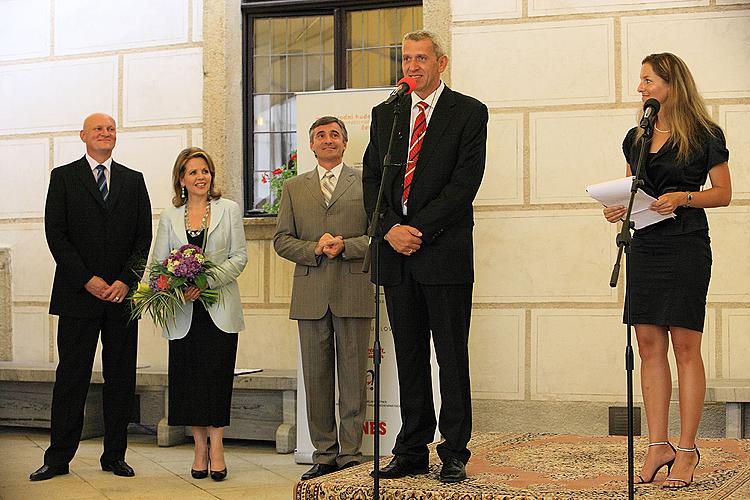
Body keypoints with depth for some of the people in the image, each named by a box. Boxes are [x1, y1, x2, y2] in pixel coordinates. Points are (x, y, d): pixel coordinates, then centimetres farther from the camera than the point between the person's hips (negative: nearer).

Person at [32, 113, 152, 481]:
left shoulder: (133, 180, 13)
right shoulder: (64, 177, 5)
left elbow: (144, 237, 7)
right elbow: (56, 234, -3)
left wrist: (126, 281, -6)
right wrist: (87, 280, -11)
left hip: (122, 294, 3)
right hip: (78, 294, -2)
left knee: (121, 378, 5)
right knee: (71, 377, 0)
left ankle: (114, 456, 13)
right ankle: (58, 458, 6)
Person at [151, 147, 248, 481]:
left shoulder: (229, 210, 5)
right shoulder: (170, 216, 10)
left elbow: (239, 257, -1)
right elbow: (158, 261, 8)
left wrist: (206, 281, -14)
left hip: (219, 309, -2)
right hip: (184, 312, 2)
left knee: (216, 376, -6)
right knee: (187, 377, 1)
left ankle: (216, 446, 1)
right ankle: (200, 447, 11)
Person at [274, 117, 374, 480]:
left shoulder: (367, 183, 8)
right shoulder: (294, 188, 15)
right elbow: (281, 239, 9)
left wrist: (345, 245, -13)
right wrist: (314, 249, -8)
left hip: (354, 292, -2)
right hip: (311, 295, 2)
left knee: (353, 379, 0)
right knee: (316, 379, 5)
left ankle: (351, 454, 7)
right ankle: (324, 454, 13)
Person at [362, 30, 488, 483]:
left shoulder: (469, 113, 0)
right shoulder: (385, 114, 15)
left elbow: (465, 182, -9)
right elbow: (372, 178, 10)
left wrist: (420, 229, -13)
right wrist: (391, 228, -6)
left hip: (445, 250, -4)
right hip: (397, 254, 5)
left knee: (452, 357, 0)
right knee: (409, 357, 9)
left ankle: (455, 454, 6)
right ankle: (412, 452, 14)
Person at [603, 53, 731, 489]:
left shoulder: (705, 135, -2)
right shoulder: (636, 137, 14)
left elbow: (723, 193, -1)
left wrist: (684, 197, -16)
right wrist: (619, 209, 0)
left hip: (686, 247, -6)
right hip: (645, 247, 6)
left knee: (685, 347, -4)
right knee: (650, 346, 4)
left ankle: (687, 449, 2)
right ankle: (659, 445, 11)